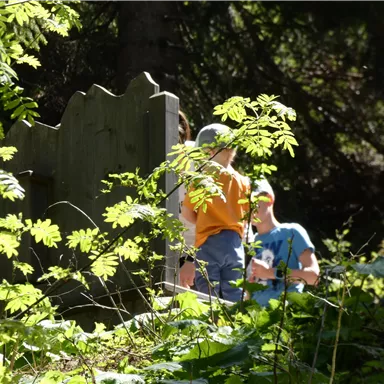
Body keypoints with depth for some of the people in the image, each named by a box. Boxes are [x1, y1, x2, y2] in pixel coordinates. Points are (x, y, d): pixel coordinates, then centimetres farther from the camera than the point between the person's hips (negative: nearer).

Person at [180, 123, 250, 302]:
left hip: (209, 243, -3)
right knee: (233, 299, 7)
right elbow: (246, 217, 10)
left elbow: (186, 212, 1)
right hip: (235, 245, 4)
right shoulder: (243, 182, 5)